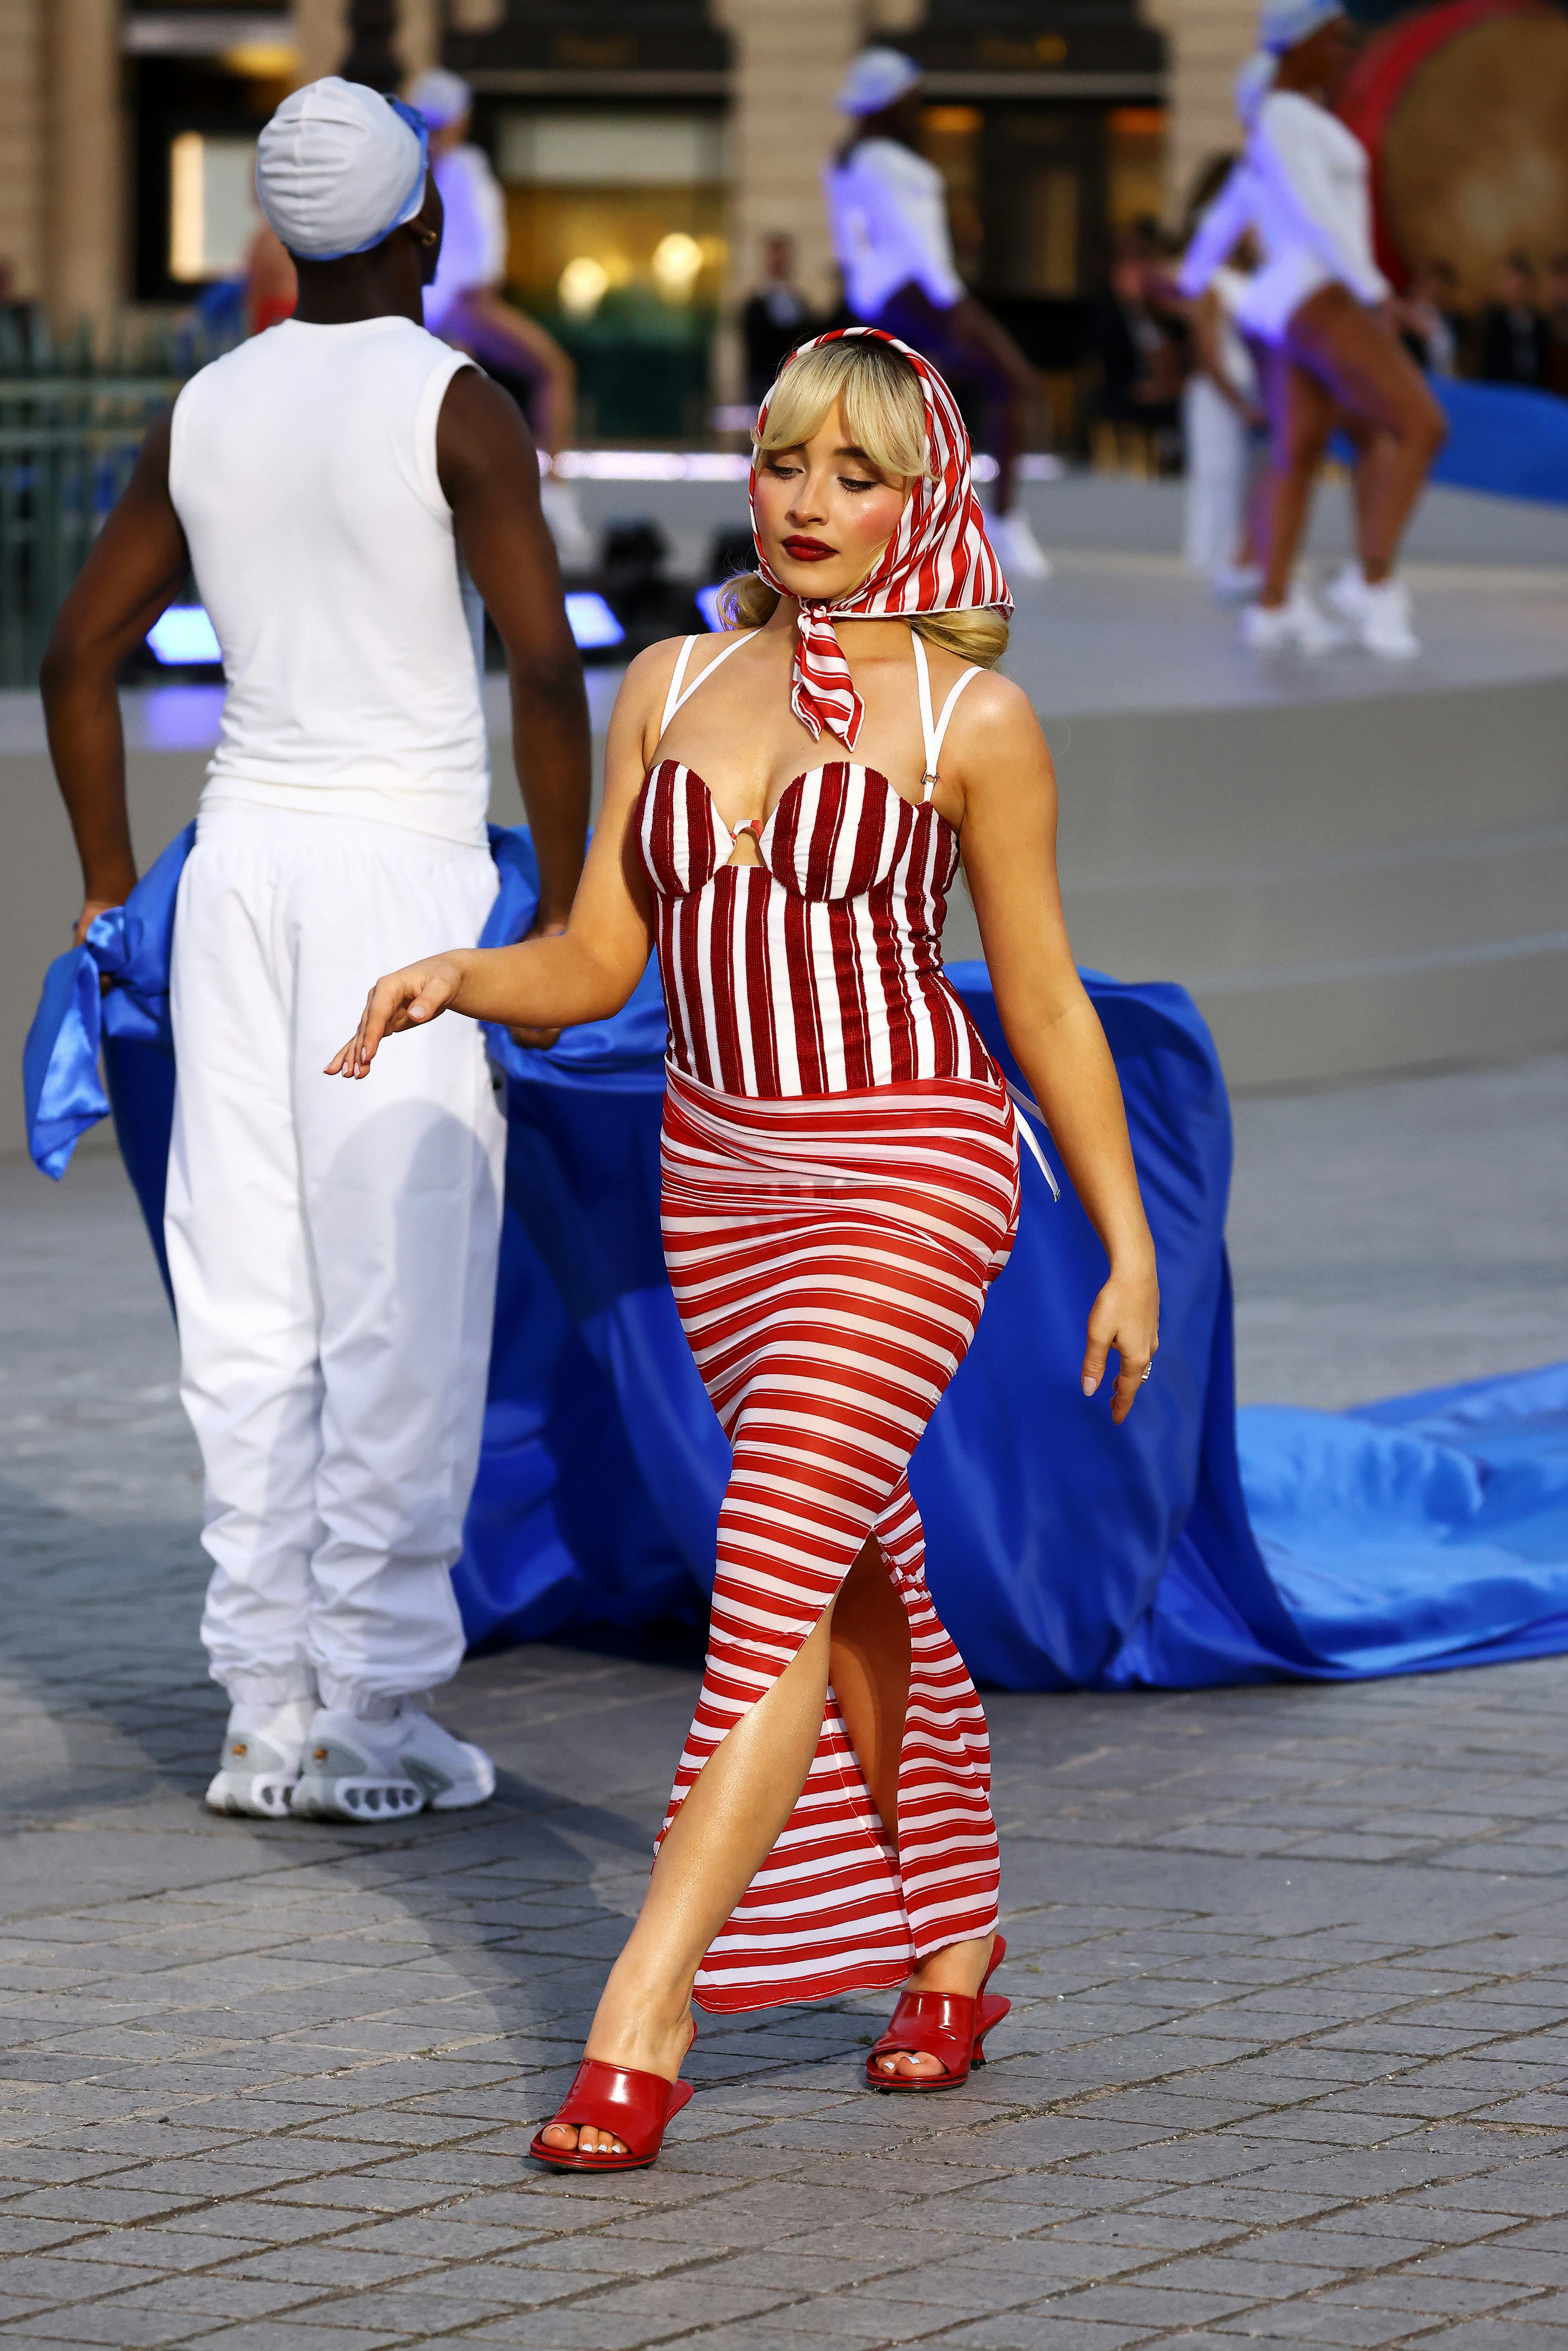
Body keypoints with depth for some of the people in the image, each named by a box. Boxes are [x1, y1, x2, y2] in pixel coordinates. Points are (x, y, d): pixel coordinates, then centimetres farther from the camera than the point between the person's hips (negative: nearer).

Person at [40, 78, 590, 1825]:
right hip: (405, 869, -5)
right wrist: (564, 907, -9)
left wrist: (111, 893, 17)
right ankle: (372, 1715, -2)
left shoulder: (203, 417, 9)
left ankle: (268, 1709, 7)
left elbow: (80, 659, 10)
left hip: (240, 860, 5)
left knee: (247, 1302, 6)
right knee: (403, 1307, -2)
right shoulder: (458, 413, -8)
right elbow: (543, 667, -16)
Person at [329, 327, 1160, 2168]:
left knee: (770, 1585, -16)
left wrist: (1131, 1246, 2)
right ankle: (954, 1951, 32)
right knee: (862, 1584, 16)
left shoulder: (967, 720, -3)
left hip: (908, 1179, -5)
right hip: (717, 1181, 5)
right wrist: (453, 976, -13)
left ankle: (643, 2023, -20)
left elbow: (1046, 1002, 2)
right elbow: (598, 962, 8)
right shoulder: (672, 686, 8)